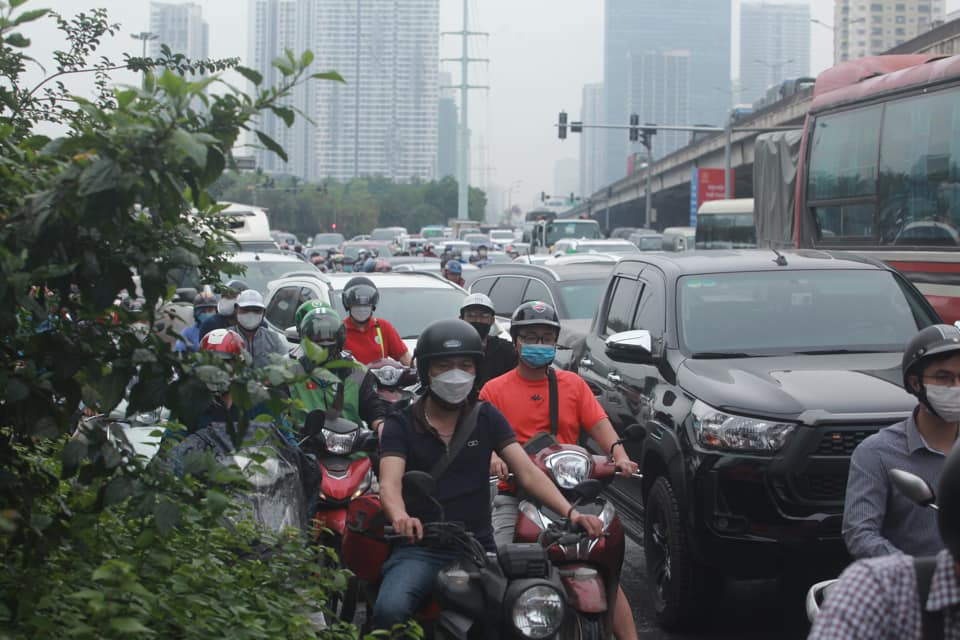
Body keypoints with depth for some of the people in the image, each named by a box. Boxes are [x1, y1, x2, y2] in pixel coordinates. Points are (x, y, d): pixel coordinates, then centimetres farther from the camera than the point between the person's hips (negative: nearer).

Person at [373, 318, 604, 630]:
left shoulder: (487, 418, 13)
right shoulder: (400, 425, 5)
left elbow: (527, 472, 3)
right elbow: (390, 482, -11)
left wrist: (570, 512, -16)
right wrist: (400, 517, -37)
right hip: (420, 549, -2)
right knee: (389, 609, -32)